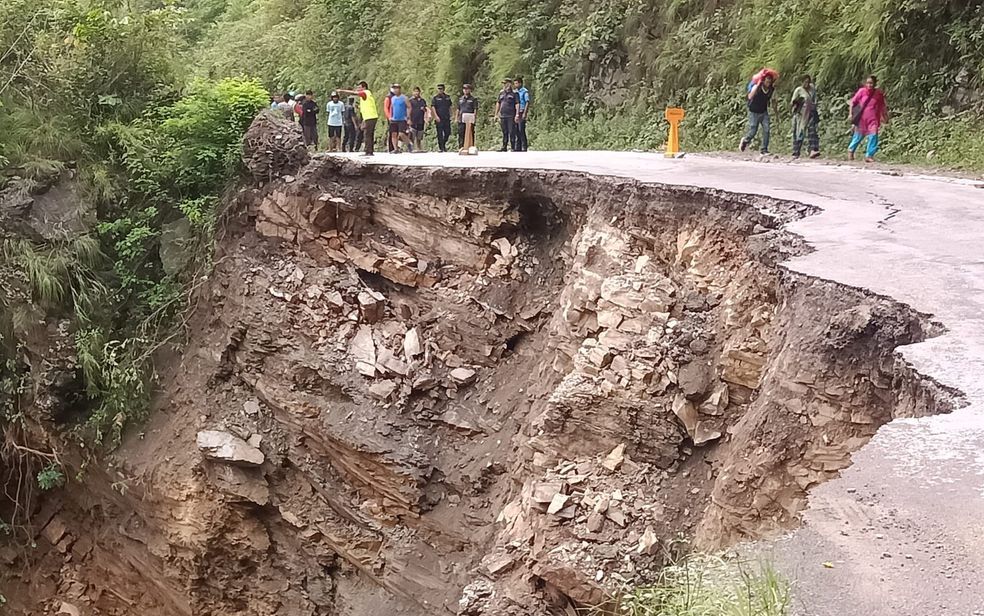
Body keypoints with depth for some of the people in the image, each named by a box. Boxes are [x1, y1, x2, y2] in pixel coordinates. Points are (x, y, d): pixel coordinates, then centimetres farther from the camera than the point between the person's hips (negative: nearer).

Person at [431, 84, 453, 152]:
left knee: (447, 133, 3)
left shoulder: (447, 97, 12)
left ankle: (444, 144, 24)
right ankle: (440, 147, 4)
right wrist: (436, 116, -18)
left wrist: (450, 115, 13)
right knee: (440, 133, -3)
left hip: (447, 118, 4)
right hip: (439, 119, -4)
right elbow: (433, 107, -7)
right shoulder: (435, 98, -1)